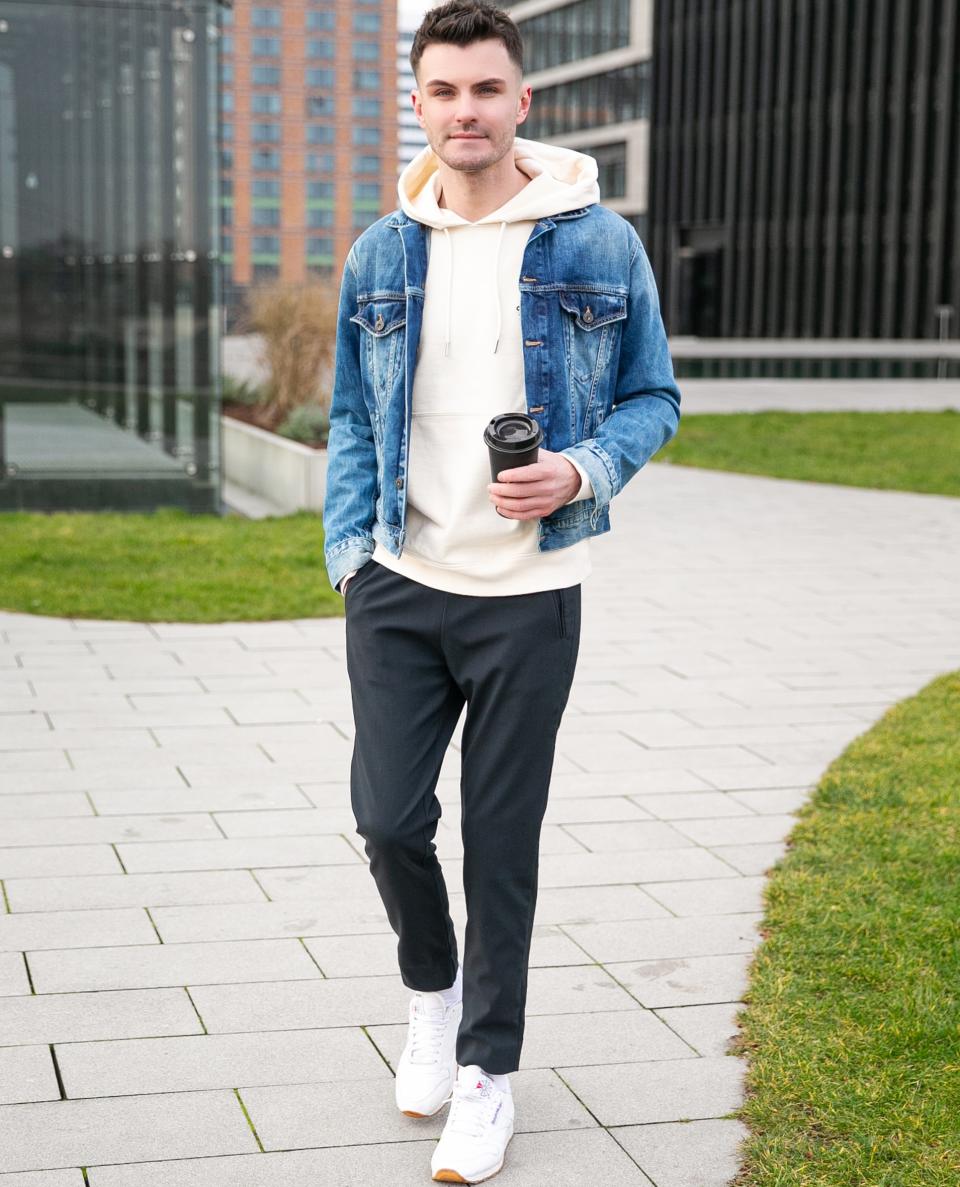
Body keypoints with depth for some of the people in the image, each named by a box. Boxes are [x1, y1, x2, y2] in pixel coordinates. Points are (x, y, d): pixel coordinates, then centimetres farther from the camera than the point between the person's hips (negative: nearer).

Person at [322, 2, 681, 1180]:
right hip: (399, 587, 3)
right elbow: (352, 417, 13)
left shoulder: (601, 244, -3)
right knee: (388, 817, 2)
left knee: (502, 841, 5)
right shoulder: (379, 255, 5)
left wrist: (582, 472, -16)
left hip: (528, 595, -2)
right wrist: (349, 550, 2)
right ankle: (431, 986, 33)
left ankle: (487, 1069, 22)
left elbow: (652, 397, 3)